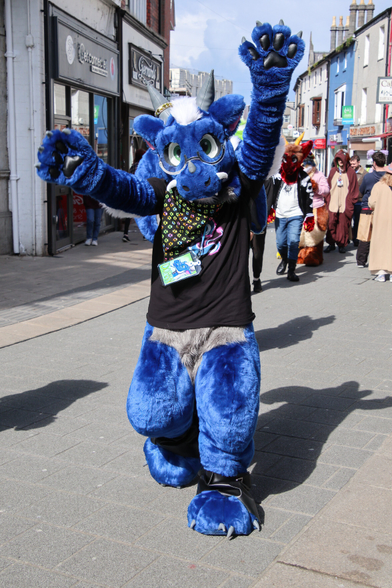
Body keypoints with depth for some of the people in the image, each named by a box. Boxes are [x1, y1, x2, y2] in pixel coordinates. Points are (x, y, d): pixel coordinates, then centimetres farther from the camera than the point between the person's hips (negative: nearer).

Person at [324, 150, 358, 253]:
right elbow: (328, 186, 10)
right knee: (331, 223, -1)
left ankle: (342, 245, 12)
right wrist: (328, 200, 2)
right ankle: (331, 244, 9)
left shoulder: (351, 172, 3)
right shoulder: (333, 171, 10)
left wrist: (351, 202, -3)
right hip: (332, 203, 2)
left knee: (343, 224, 1)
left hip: (345, 204, -2)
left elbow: (354, 189, 3)